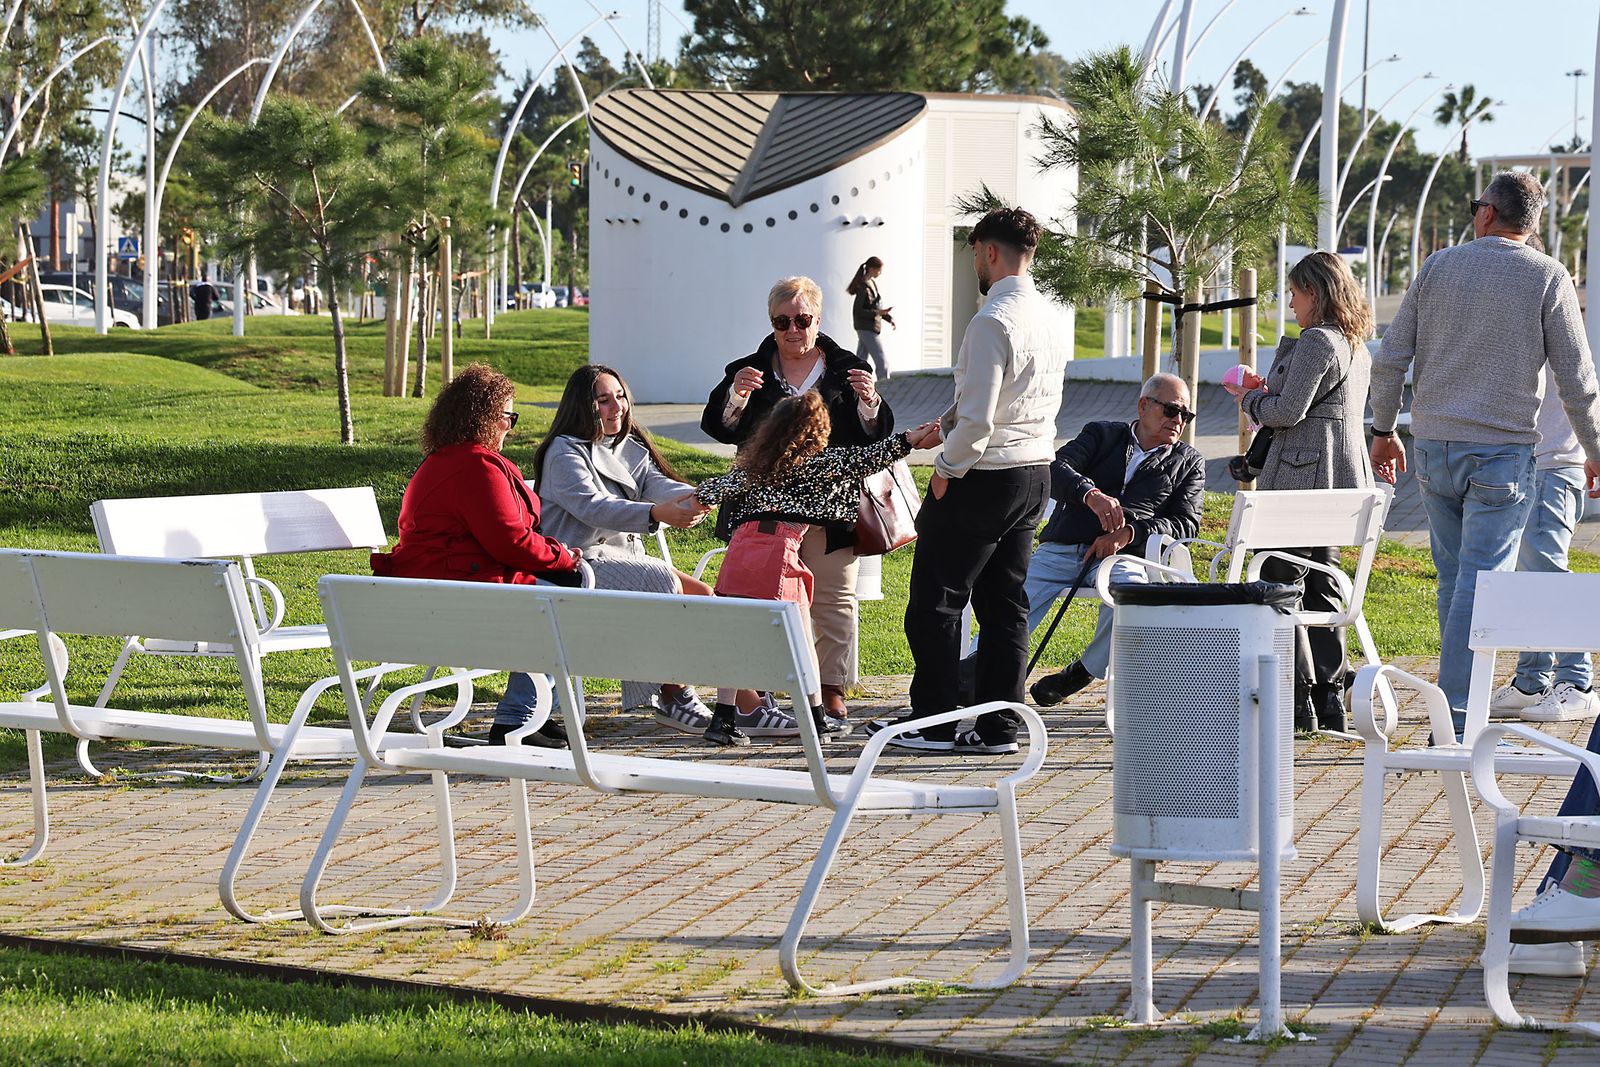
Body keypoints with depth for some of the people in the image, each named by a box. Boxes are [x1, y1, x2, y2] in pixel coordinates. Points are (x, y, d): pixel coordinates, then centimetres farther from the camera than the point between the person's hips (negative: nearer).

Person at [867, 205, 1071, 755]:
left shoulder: (994, 321, -20)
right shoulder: (1055, 319, 8)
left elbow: (977, 418, -24)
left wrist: (947, 468, -9)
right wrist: (949, 421, 14)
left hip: (983, 477, -8)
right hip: (1037, 470, 9)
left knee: (935, 601, 2)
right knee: (1004, 602, 12)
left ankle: (934, 724, 5)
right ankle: (999, 726, 12)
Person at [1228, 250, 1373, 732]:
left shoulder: (1316, 341, -15)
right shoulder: (1357, 346, 15)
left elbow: (1288, 411, -18)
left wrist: (1251, 399, 1)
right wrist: (1268, 391, 17)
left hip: (1302, 475, -10)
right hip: (1342, 477, 10)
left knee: (1281, 584, -5)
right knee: (1322, 585, 13)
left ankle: (1299, 700, -7)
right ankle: (1330, 698, 13)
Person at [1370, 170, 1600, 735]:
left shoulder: (1437, 267, 5)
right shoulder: (1547, 277, -3)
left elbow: (1389, 359, 4)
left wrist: (1383, 430, 17)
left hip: (1433, 447, 3)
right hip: (1502, 450, -3)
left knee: (1454, 579, 15)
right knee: (1479, 585, -5)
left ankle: (1460, 696, 21)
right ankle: (1457, 720, -9)